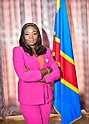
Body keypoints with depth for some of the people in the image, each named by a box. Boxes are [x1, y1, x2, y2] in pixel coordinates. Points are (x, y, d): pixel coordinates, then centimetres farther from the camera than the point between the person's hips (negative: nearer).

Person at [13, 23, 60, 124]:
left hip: (46, 96, 5)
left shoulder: (46, 51, 7)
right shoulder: (18, 50, -7)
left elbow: (56, 72, 2)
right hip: (29, 97, -4)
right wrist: (46, 70, -11)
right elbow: (23, 75, -19)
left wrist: (41, 79, -16)